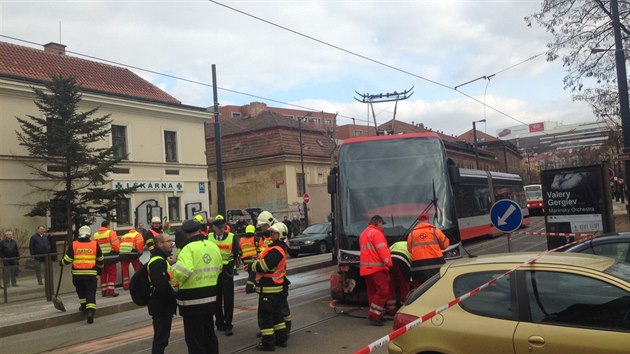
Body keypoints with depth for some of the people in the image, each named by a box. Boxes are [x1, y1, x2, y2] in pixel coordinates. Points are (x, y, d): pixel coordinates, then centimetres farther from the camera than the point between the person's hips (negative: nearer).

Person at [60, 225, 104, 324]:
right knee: (91, 293, 0)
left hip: (77, 274, 1)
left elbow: (67, 259, 0)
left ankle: (84, 306, 34)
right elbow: (100, 259, 14)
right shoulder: (95, 244, 1)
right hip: (91, 274, -1)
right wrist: (100, 268, 32)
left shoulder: (74, 245, -1)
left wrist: (61, 263, 23)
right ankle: (90, 311, -15)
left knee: (80, 291, 25)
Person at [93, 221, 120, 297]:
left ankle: (104, 291, 16)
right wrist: (117, 250, 5)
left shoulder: (95, 235, 9)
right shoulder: (110, 232, -7)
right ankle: (110, 290, -7)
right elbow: (115, 244, -14)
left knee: (103, 274, 13)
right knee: (112, 273, 2)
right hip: (110, 257, -5)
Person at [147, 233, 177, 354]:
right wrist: (175, 295, -18)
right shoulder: (158, 262, -19)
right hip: (160, 306, -10)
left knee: (162, 335, 18)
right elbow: (162, 285, -29)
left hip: (163, 305, 10)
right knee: (161, 336, -3)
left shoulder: (161, 259, 15)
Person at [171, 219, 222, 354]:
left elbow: (182, 271, -32)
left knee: (194, 338, 5)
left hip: (192, 300, -7)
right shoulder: (213, 246, 3)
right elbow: (219, 267, 15)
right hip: (210, 297, 7)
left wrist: (174, 266, -12)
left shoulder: (189, 248, -18)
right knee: (209, 333, 22)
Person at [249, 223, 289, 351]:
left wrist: (254, 265, -8)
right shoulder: (280, 248, 12)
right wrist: (258, 261, -2)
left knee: (265, 315, -1)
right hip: (276, 287, 10)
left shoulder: (275, 250, -22)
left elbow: (263, 266, -27)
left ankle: (268, 343, 5)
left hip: (268, 288, -10)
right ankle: (281, 338, 27)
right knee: (276, 313, 18)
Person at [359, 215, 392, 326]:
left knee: (372, 291, 12)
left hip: (365, 268, 10)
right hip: (377, 267, -10)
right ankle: (374, 315, -12)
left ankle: (375, 315, 15)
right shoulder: (376, 233, -9)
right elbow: (382, 250, -19)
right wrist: (388, 262, -20)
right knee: (383, 290, -9)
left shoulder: (363, 234, 21)